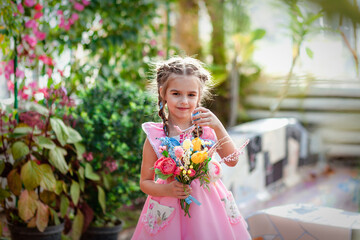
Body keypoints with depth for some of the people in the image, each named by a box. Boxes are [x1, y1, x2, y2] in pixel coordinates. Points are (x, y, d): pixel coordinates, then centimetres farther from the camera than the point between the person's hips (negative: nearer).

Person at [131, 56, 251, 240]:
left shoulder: (205, 127, -4)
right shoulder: (155, 135, -9)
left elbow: (232, 160, -13)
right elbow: (145, 182, -2)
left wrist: (218, 127, -23)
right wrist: (167, 190, -21)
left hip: (206, 205, 2)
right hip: (170, 213, -2)